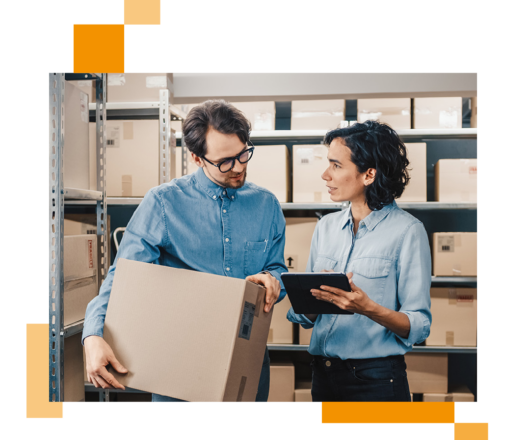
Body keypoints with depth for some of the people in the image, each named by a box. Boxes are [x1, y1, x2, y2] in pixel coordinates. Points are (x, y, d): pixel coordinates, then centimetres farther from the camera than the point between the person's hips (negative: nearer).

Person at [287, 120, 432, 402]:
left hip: (377, 380, -5)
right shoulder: (326, 227, 7)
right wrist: (315, 298, -13)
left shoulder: (407, 230, -9)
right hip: (323, 374, 5)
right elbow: (303, 316, 7)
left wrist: (368, 308, -27)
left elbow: (419, 326, -12)